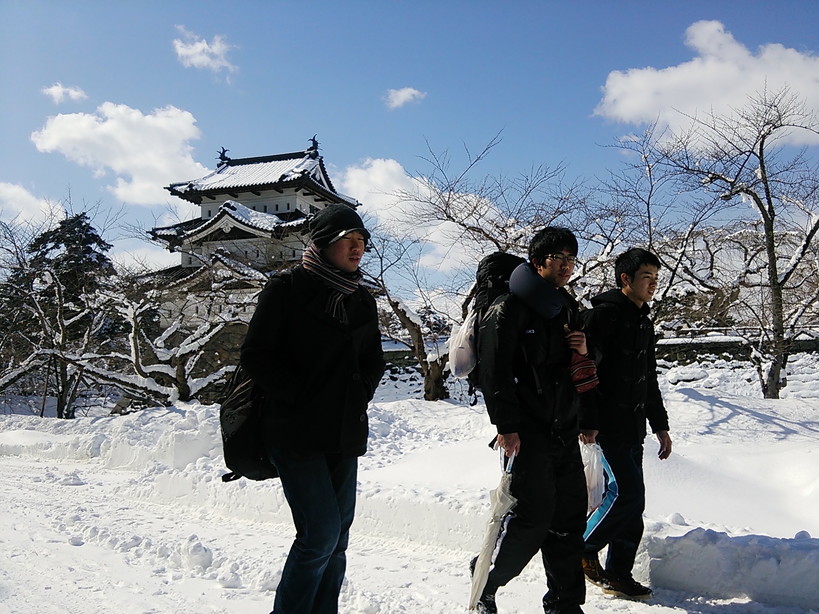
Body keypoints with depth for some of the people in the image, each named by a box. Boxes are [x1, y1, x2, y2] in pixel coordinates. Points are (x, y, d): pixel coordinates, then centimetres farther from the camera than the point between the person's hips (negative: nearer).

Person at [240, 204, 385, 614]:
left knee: (337, 538, 10)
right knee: (322, 531, -12)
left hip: (345, 434, 6)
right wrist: (299, 396, -13)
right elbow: (256, 356, -8)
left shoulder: (362, 301, 12)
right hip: (295, 431, -6)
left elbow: (373, 361, 21)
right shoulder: (286, 289, -6)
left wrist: (360, 392, 2)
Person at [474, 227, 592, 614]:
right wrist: (506, 426, -18)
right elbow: (495, 371, -13)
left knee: (570, 517, 8)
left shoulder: (568, 309, 16)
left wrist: (586, 351, 1)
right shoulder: (510, 308, -7)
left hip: (565, 430, 7)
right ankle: (486, 583, 12)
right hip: (527, 431, -7)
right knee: (533, 516, -10)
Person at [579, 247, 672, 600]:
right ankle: (584, 550, 8)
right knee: (628, 492, -12)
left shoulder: (644, 322, 18)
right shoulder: (604, 314, -11)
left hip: (633, 426, 9)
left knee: (632, 500, 8)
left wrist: (660, 425, 22)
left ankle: (618, 574, 18)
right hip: (608, 423, -9)